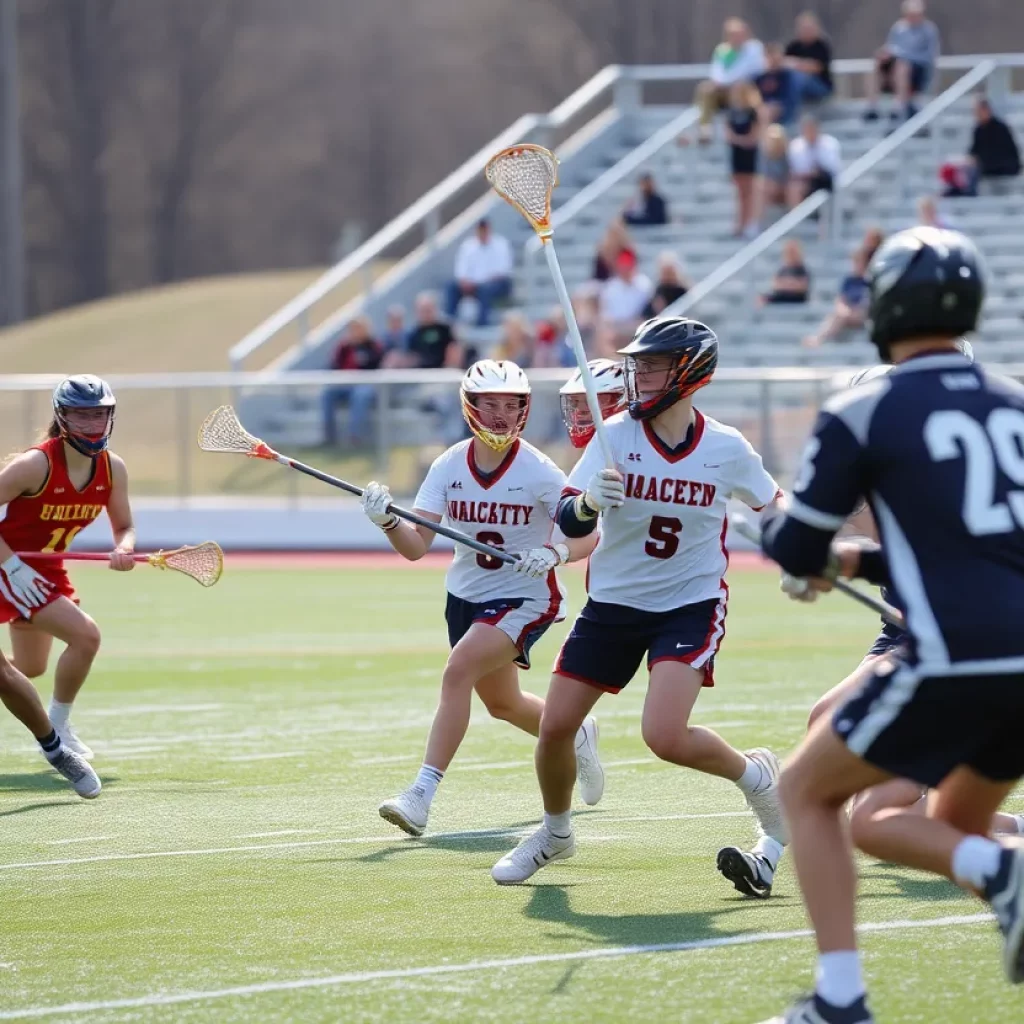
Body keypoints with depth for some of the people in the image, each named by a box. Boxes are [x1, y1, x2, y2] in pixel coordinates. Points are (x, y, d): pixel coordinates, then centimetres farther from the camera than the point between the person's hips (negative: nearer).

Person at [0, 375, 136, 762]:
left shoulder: (113, 469, -7)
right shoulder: (36, 464, -27)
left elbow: (124, 527, 4)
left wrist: (124, 549, -20)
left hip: (46, 569, 8)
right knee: (85, 635, -23)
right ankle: (57, 728, -5)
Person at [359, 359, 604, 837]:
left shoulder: (537, 471, -17)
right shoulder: (449, 466, -7)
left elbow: (587, 536, -12)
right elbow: (416, 546, -14)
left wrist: (554, 553, -33)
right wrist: (388, 520, -35)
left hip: (524, 600, -6)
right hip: (465, 597, 6)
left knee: (458, 670, -27)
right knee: (502, 704, 20)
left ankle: (421, 795, -29)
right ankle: (578, 735, 52)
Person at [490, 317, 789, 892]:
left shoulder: (726, 449, -9)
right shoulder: (617, 436, -10)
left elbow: (773, 505, 10)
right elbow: (568, 523, -19)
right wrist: (588, 503, -40)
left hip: (691, 607, -3)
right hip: (614, 603, 3)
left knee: (665, 737, -22)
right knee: (556, 726, 1)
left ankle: (757, 778, 7)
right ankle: (556, 833, 30)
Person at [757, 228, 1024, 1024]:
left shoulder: (863, 415, -1)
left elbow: (795, 552, 6)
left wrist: (769, 517, 29)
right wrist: (860, 562, 31)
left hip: (955, 660, -6)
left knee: (807, 789, 13)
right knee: (956, 831, 25)